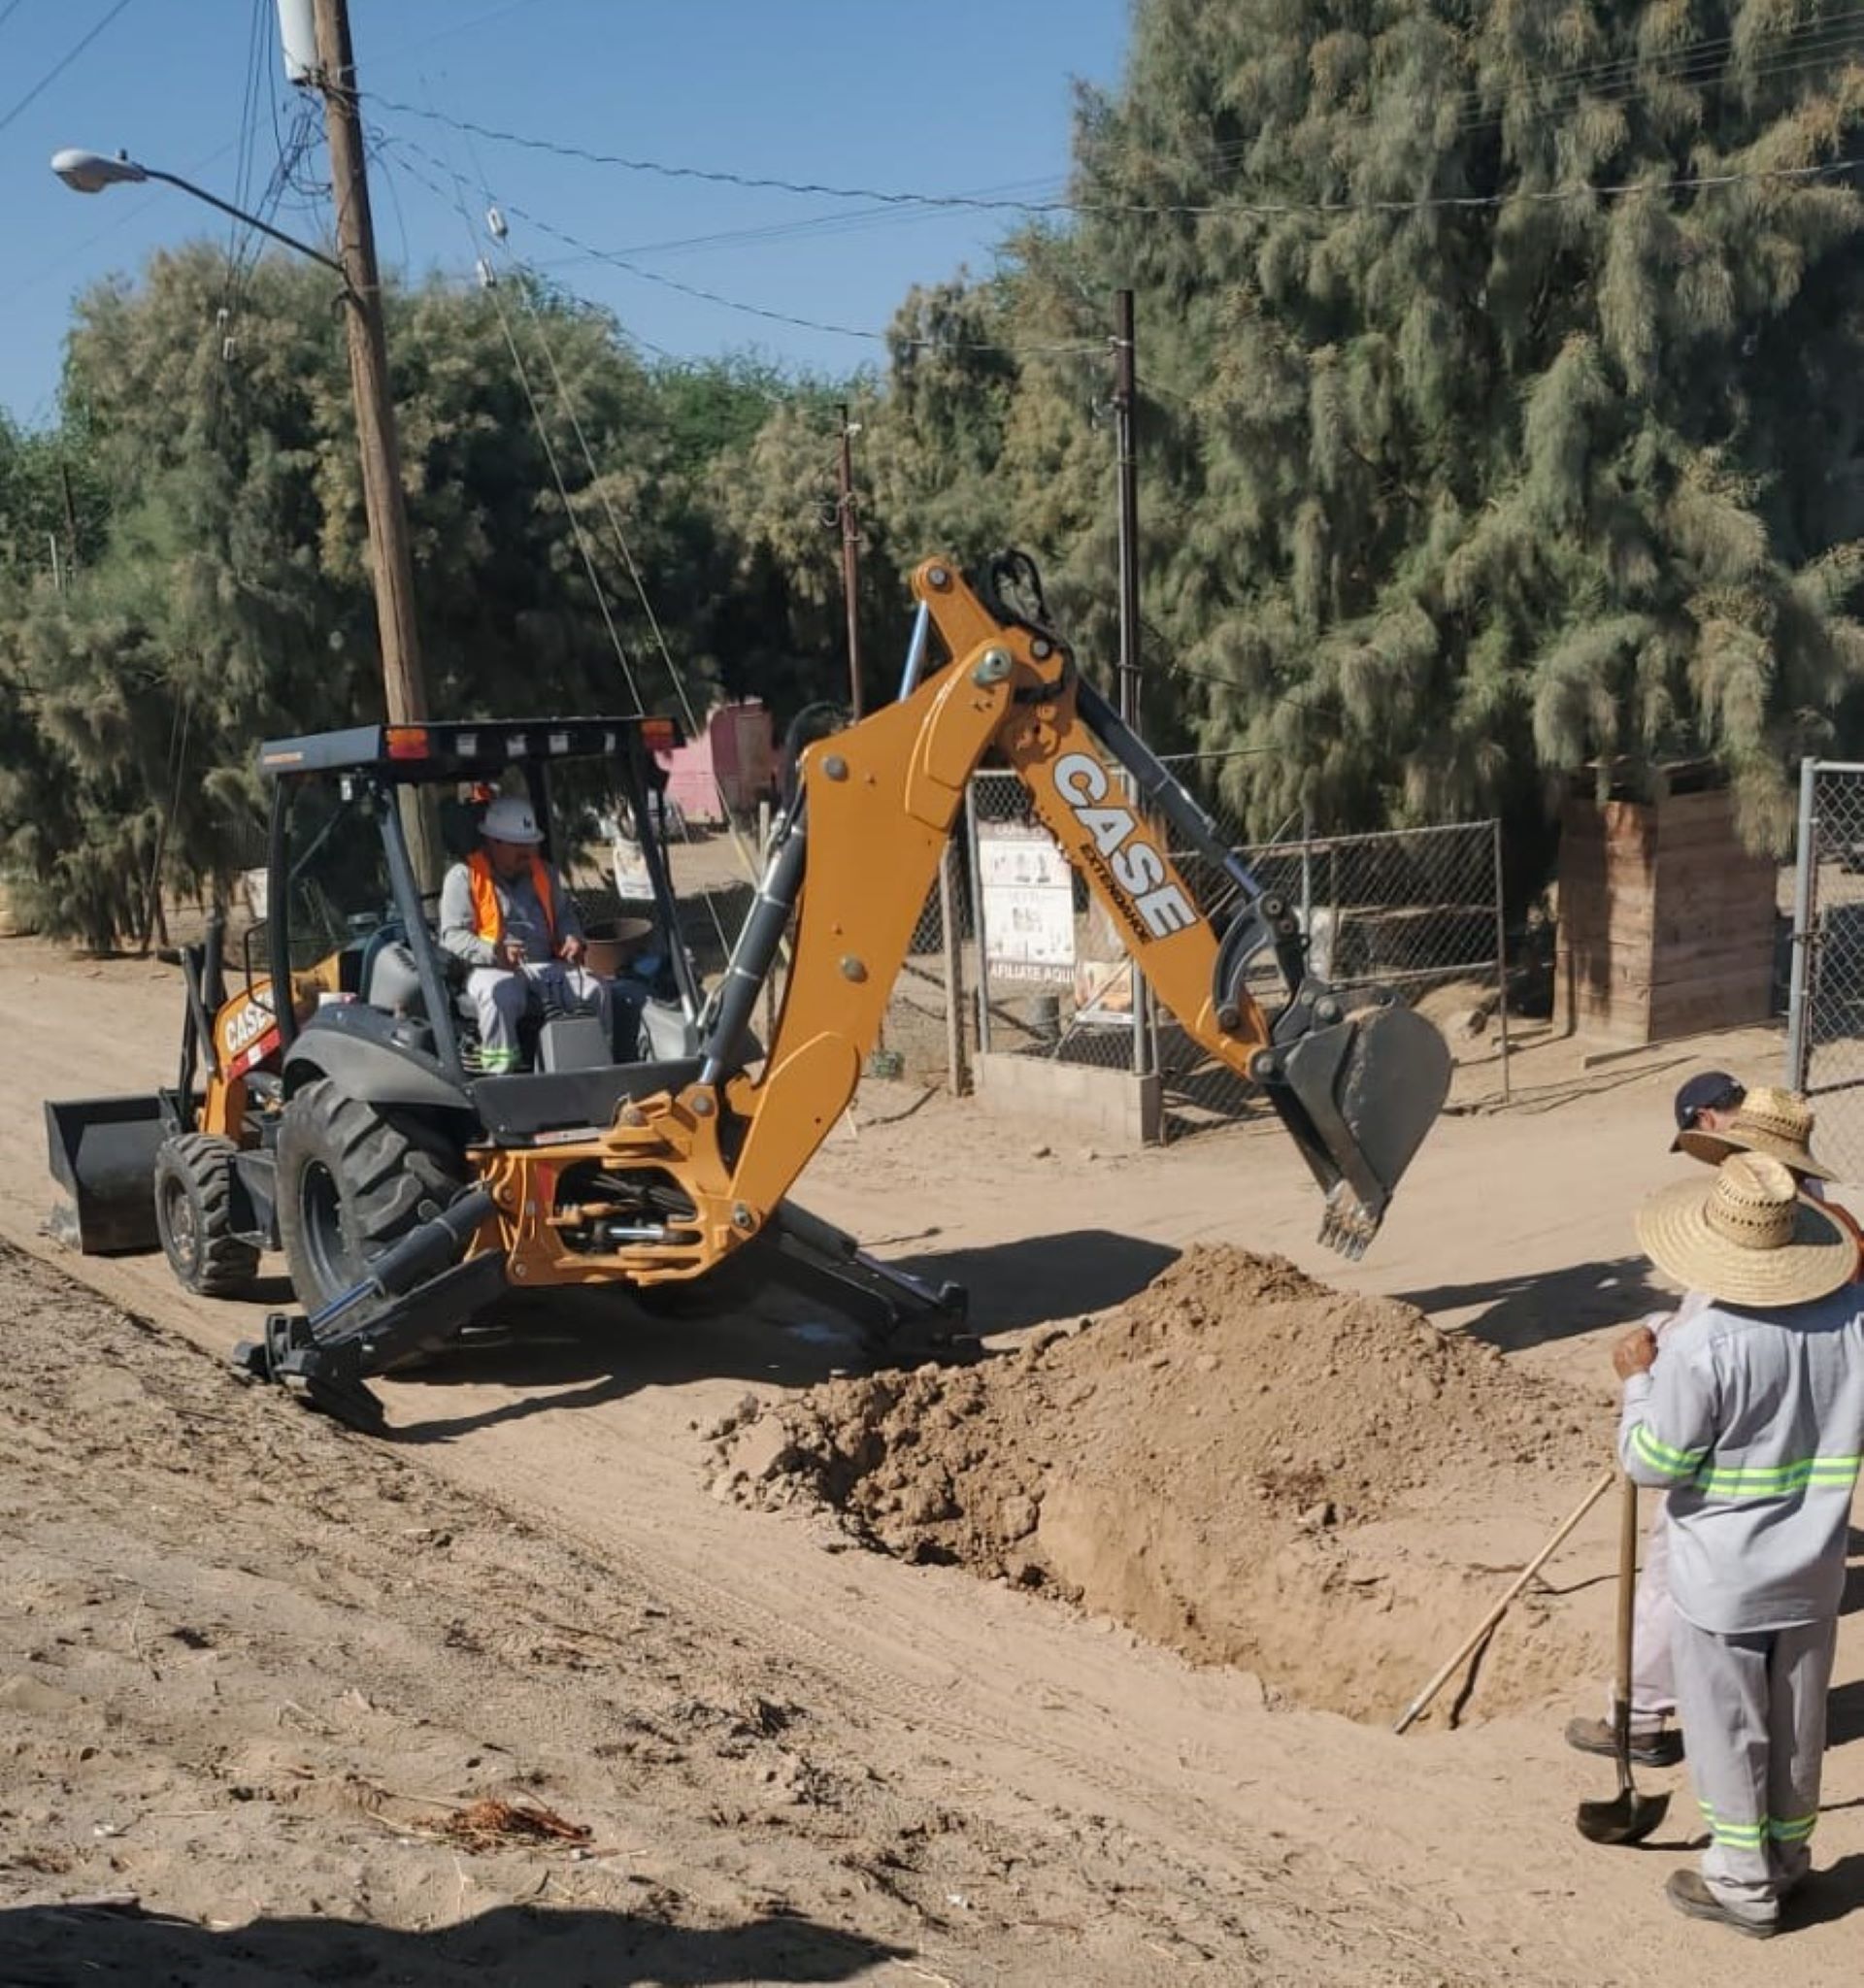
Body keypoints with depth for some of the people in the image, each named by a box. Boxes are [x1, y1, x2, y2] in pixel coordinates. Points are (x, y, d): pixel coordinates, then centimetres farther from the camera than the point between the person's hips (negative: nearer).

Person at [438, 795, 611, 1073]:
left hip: (547, 967, 5)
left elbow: (564, 913, 29)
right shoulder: (464, 876, 0)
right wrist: (494, 953, -25)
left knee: (595, 990, -20)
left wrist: (573, 938, 3)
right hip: (491, 970, -5)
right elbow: (452, 935, -7)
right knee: (501, 996, -40)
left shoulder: (544, 872, 19)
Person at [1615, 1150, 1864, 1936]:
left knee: (1729, 1731, 12)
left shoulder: (1702, 1346, -27)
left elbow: (1652, 1463, -17)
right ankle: (1788, 1861, 39)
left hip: (1723, 1580, -5)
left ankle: (1743, 1886, 25)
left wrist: (1638, 1378, -5)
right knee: (1797, 1725, 22)